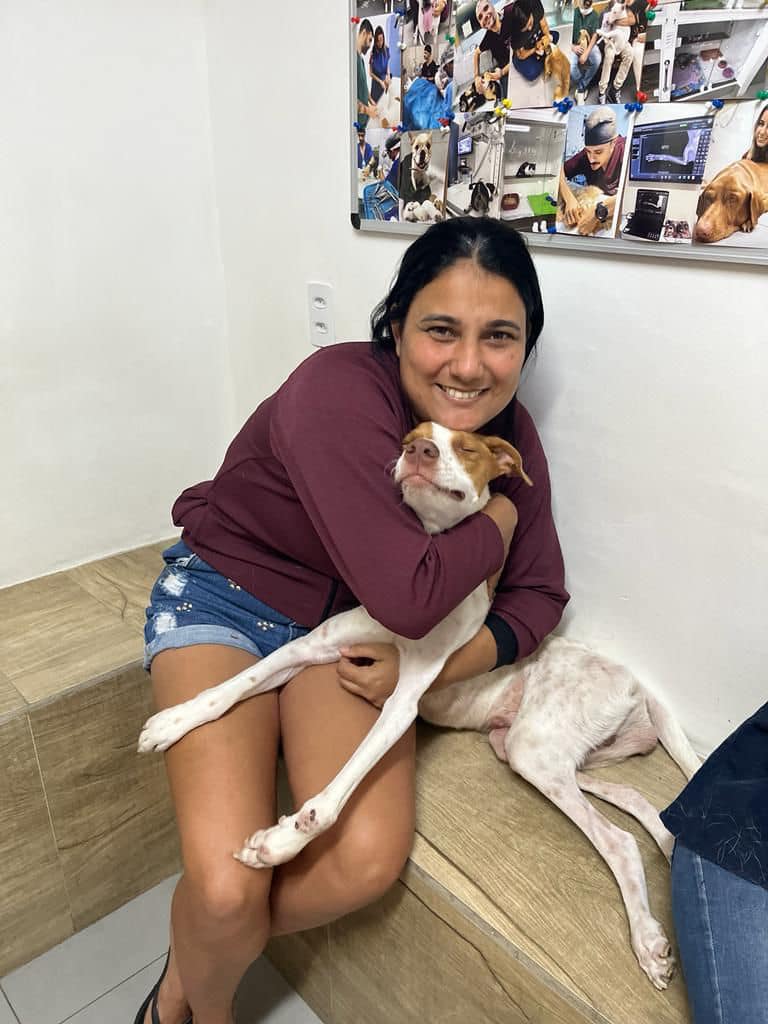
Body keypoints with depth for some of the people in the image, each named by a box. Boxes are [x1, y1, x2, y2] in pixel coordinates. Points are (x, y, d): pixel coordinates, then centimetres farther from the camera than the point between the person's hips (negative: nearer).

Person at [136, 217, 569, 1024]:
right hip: (225, 595, -4)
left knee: (368, 861, -16)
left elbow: (539, 595, -3)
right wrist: (496, 519, -16)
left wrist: (436, 667, -20)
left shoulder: (509, 435, -8)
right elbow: (406, 597, -35)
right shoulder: (340, 392, -29)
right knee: (225, 888, -19)